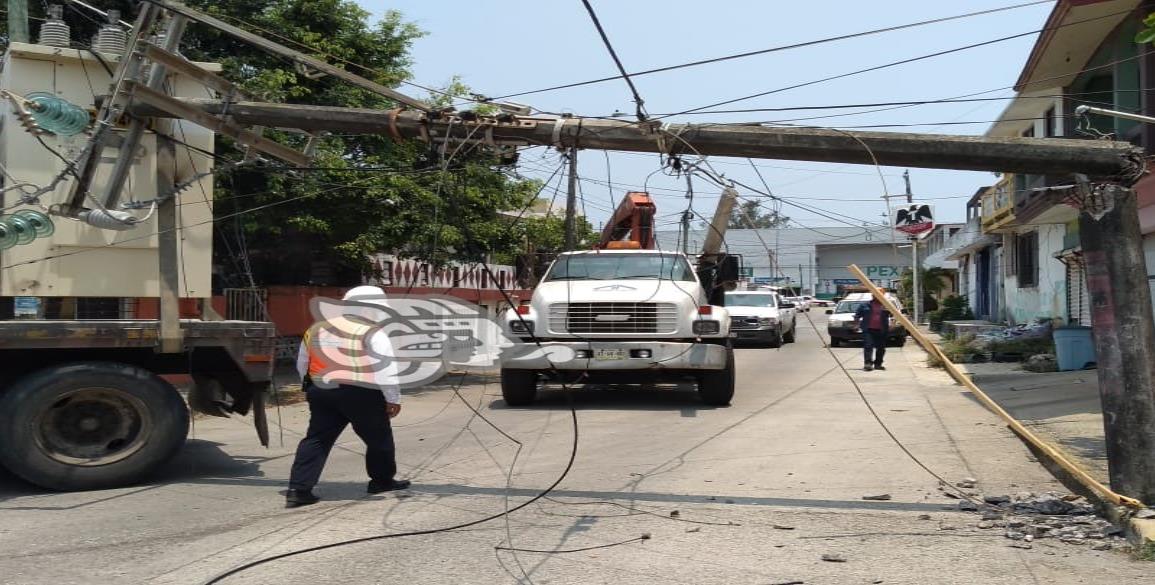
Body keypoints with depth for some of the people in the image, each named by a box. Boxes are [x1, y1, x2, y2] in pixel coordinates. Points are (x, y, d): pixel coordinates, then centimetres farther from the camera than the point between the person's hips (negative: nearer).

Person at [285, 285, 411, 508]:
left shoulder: (315, 329, 12)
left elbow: (302, 364, 18)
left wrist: (314, 389, 29)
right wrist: (393, 398, -5)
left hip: (320, 391, 5)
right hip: (360, 393, -5)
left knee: (317, 439, 9)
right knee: (378, 437, 13)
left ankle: (298, 489, 0)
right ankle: (382, 480, 27)